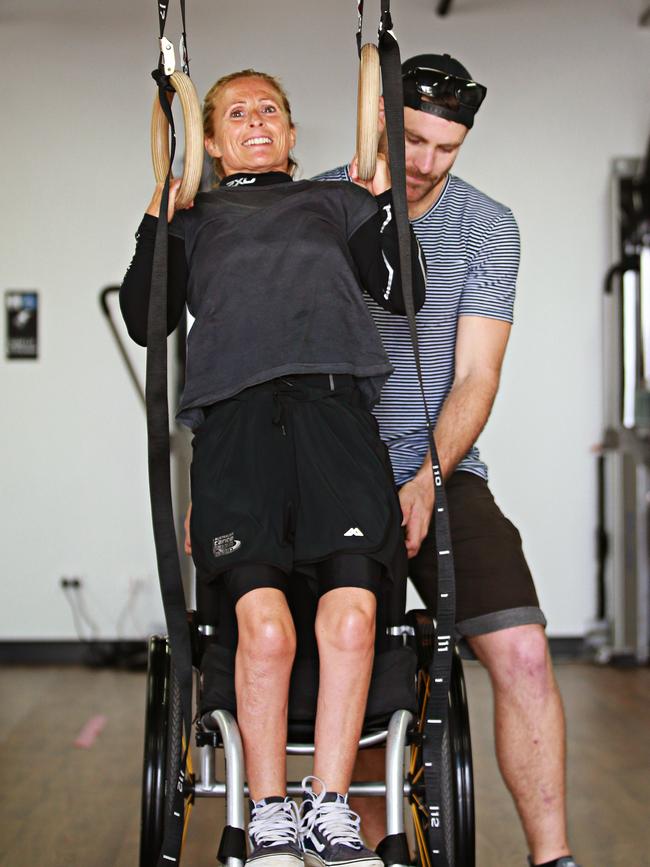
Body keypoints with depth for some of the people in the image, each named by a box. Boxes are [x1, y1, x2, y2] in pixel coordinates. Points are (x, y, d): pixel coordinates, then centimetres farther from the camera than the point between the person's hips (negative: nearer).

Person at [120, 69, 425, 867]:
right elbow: (144, 319, 19)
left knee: (351, 615, -18)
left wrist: (381, 193, 15)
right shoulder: (192, 219, 31)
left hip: (336, 405, 1)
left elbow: (403, 292, 21)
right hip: (234, 412, -1)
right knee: (262, 622, -19)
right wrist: (158, 216, 14)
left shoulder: (337, 203, 32)